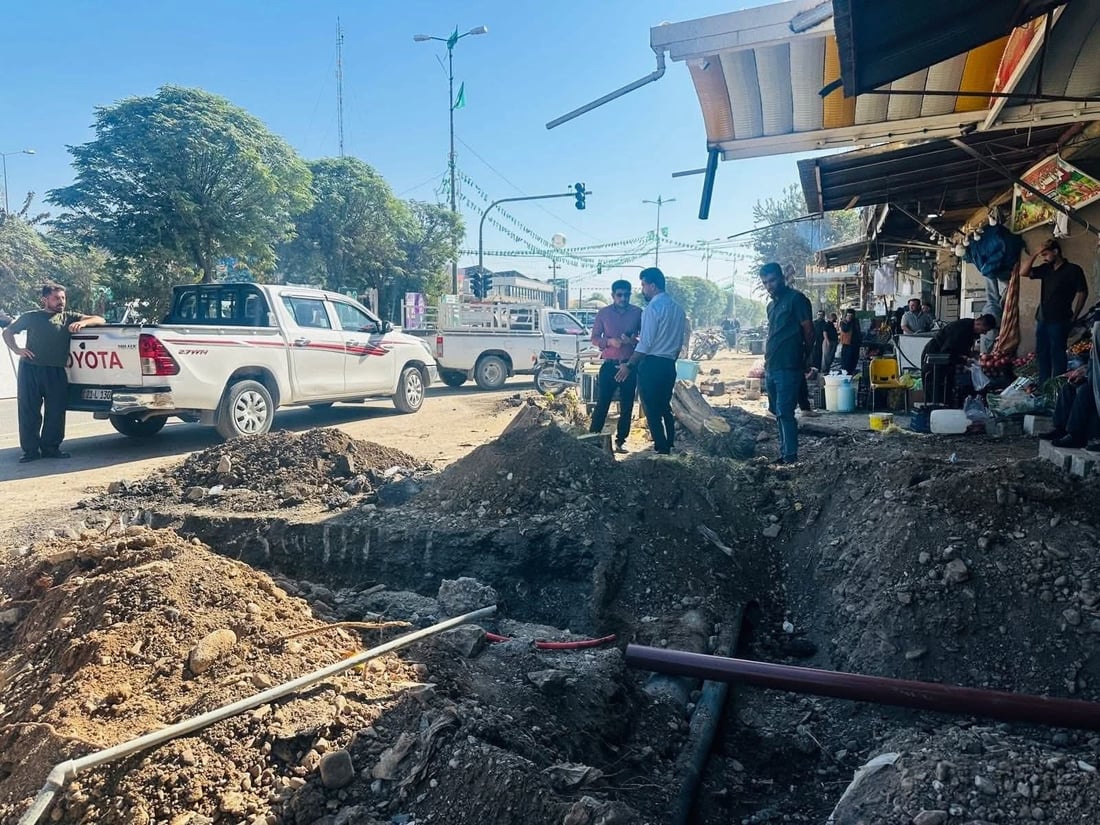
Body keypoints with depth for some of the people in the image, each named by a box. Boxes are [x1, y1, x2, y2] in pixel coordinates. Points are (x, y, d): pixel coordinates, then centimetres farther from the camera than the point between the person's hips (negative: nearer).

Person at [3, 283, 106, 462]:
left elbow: (99, 320, 8)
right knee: (28, 411, 0)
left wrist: (82, 322, -12)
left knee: (56, 411, 1)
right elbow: (7, 332, 22)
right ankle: (30, 449, 6)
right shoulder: (31, 317, 13)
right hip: (29, 369, -1)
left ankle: (51, 447, 12)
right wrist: (17, 350, 5)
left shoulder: (68, 317, 14)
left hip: (56, 372, 1)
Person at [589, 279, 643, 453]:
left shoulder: (638, 313, 1)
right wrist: (610, 341, -15)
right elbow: (594, 339, 4)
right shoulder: (603, 313, 2)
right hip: (609, 365, -1)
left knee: (627, 406, 7)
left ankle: (621, 441, 17)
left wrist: (633, 340, -17)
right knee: (602, 404, -1)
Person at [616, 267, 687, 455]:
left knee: (652, 411, -2)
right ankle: (670, 446, 20)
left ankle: (661, 449, -2)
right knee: (665, 408, 16)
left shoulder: (652, 308, -13)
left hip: (651, 364, -8)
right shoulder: (678, 309, 12)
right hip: (669, 366, 8)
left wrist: (629, 366, -13)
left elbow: (645, 343, -17)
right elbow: (680, 342, 15)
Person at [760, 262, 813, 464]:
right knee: (778, 412, 10)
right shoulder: (771, 305, 19)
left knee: (785, 412, -11)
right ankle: (784, 454, 17)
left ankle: (790, 457, -8)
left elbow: (809, 331, -5)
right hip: (771, 369, 8)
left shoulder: (796, 299, -5)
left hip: (788, 368, -8)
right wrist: (767, 360, 16)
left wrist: (805, 360, 4)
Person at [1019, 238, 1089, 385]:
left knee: (1057, 355, -3)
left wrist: (1073, 317, -6)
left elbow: (1082, 293, -5)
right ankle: (1043, 387, 17)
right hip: (1042, 319, 6)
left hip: (1059, 321, -6)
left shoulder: (1073, 269, -4)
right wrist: (1036, 253, -2)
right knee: (1042, 354, 10)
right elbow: (1023, 272, 5)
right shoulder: (1045, 269, 12)